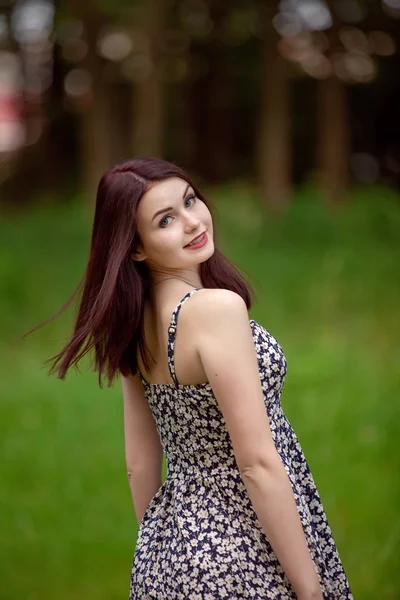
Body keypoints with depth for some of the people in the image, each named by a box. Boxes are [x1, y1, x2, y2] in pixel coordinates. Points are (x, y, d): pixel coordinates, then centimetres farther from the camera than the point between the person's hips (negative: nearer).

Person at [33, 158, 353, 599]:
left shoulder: (136, 322, 3)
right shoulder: (216, 307, -21)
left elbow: (140, 463, 9)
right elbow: (258, 463, -22)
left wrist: (159, 555, 20)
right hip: (243, 557, -8)